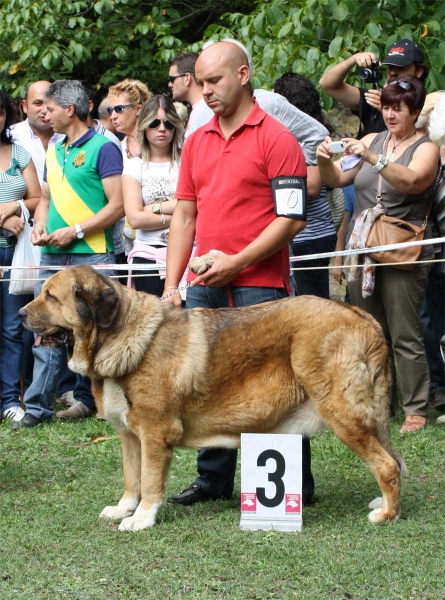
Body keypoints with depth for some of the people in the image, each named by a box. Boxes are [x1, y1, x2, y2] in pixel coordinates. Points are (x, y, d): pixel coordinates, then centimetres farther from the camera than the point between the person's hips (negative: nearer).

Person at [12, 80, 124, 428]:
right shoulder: (54, 152, 18)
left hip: (92, 255, -7)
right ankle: (37, 406, 1)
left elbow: (117, 206, -11)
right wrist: (40, 227, 4)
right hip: (53, 256, 7)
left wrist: (76, 231, -15)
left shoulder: (102, 148, -5)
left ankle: (86, 399, 11)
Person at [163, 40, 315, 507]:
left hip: (259, 286, -6)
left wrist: (237, 262, -16)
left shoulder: (275, 138, -5)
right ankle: (213, 479, 19)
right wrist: (171, 285, 7)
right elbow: (184, 215, 16)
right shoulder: (196, 141, 14)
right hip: (204, 286, 6)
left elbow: (292, 218, -11)